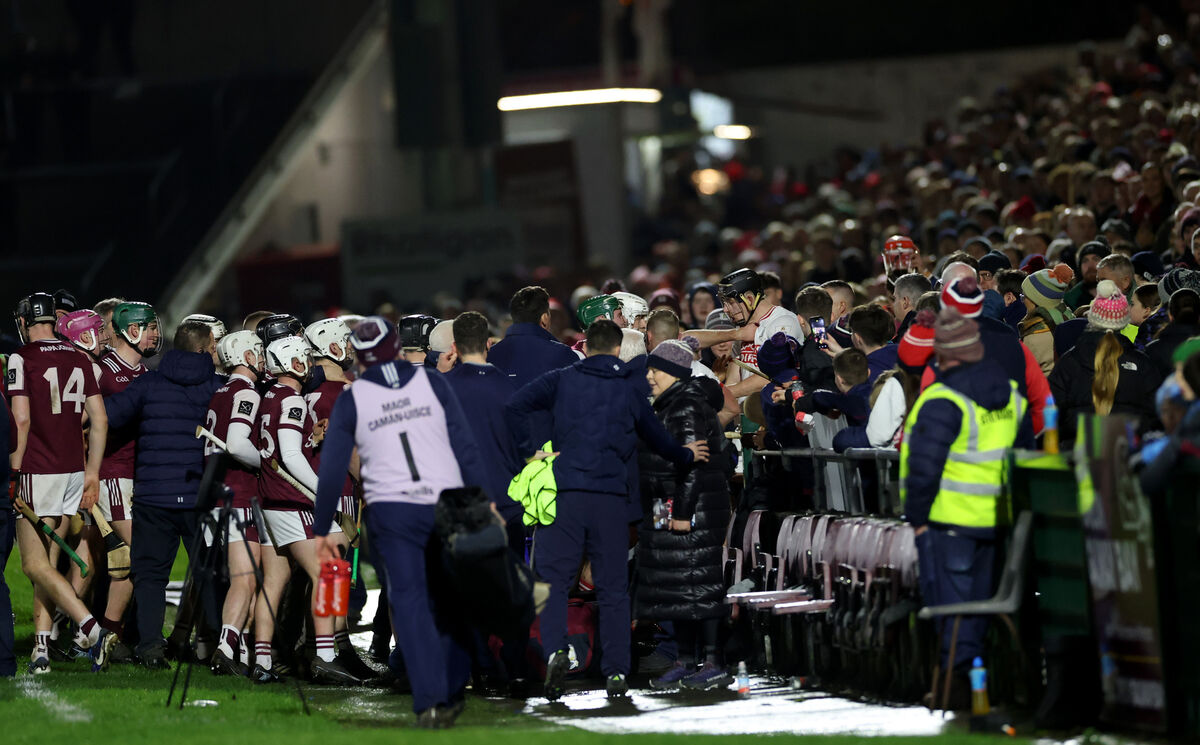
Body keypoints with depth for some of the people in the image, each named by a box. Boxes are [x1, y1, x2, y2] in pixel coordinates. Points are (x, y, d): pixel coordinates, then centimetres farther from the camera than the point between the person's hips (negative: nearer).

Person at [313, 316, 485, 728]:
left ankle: (429, 701, -14)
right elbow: (466, 448, 0)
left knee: (409, 601, -2)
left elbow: (332, 470, 3)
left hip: (392, 511, -1)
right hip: (448, 505, 1)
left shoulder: (351, 401, 3)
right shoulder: (432, 384, 3)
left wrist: (322, 530, 11)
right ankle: (452, 694, 14)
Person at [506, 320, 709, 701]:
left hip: (565, 493, -2)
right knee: (613, 586, 8)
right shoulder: (628, 391, 14)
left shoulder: (562, 380, 8)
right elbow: (658, 439, 28)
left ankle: (555, 650, -23)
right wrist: (685, 454, 47)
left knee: (552, 577, 0)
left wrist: (529, 451, 2)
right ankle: (616, 673, 5)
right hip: (611, 497, 2)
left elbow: (515, 407, -5)